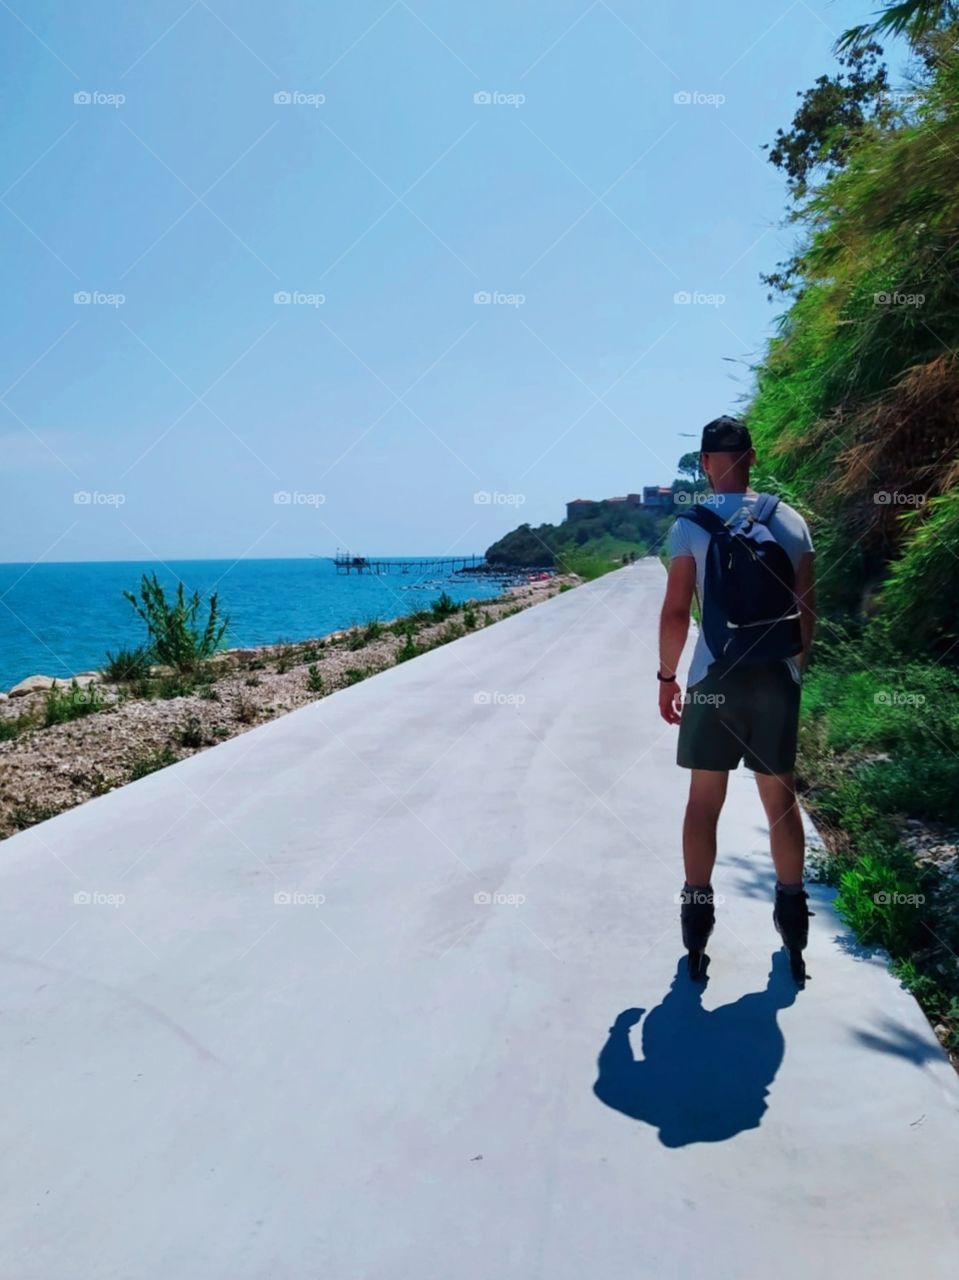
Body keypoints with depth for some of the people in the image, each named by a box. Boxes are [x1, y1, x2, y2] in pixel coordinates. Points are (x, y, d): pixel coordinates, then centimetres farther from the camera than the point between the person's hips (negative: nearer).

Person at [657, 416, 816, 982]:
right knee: (781, 796, 13)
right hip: (778, 677, 3)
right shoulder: (791, 520, 3)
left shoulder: (692, 524, -7)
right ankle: (793, 924, 20)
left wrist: (668, 676, 2)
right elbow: (807, 607, 4)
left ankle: (697, 924, 14)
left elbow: (676, 611, -9)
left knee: (705, 800, 7)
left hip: (716, 679, -2)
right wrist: (797, 666, 16)